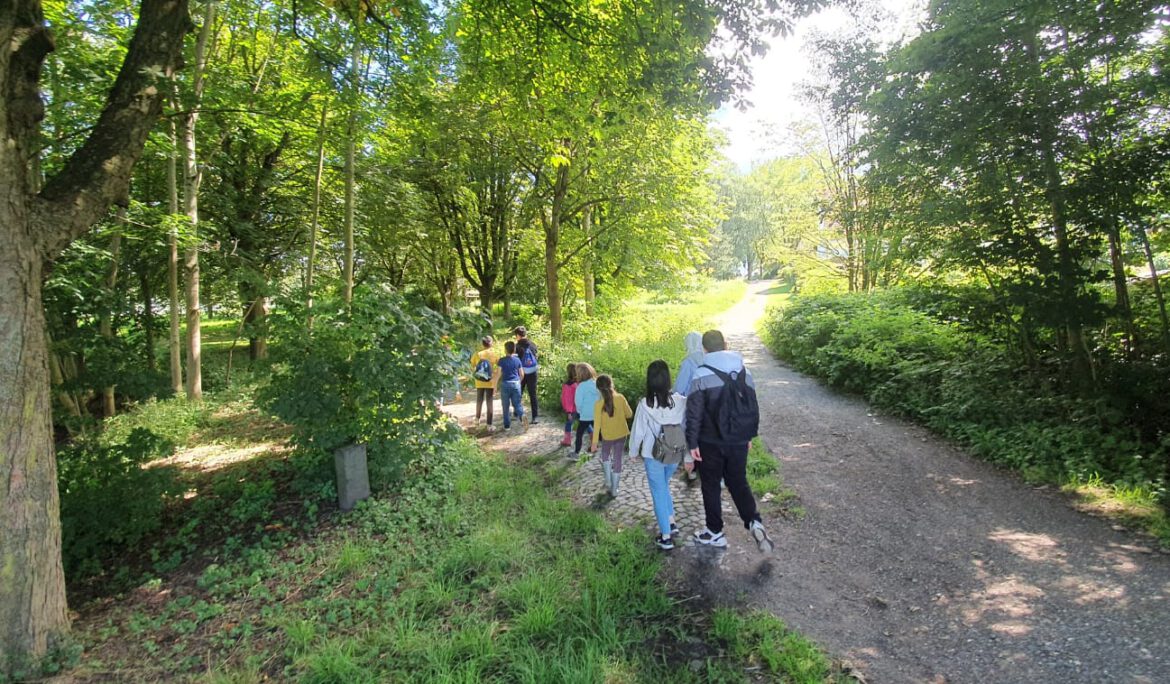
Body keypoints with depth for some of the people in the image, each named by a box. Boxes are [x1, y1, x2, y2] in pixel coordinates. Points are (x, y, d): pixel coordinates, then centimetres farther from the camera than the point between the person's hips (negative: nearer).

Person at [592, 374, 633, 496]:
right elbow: (629, 414, -3)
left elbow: (597, 424, -14)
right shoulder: (620, 398, -14)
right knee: (617, 459, 11)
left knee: (605, 456, 27)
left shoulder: (598, 404, -17)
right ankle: (614, 489, 17)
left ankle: (608, 481, 23)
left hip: (607, 436, -1)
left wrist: (594, 442, -7)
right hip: (621, 434, 1)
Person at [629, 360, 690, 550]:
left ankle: (666, 537, 16)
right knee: (664, 486, 27)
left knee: (659, 492, 11)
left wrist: (634, 451, 11)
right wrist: (688, 456, 8)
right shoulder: (681, 401, -12)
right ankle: (671, 523, 27)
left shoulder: (645, 404, -17)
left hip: (653, 456, -3)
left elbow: (638, 430, -7)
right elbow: (688, 429, -4)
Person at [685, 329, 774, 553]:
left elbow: (694, 413, -14)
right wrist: (749, 435, 21)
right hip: (738, 442, 4)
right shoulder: (745, 372, 2)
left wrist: (692, 443, -6)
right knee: (739, 483, 20)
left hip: (711, 443, -4)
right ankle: (754, 522, 2)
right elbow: (753, 407, 10)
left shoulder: (701, 375, -14)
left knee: (711, 486, 12)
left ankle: (715, 533, 22)